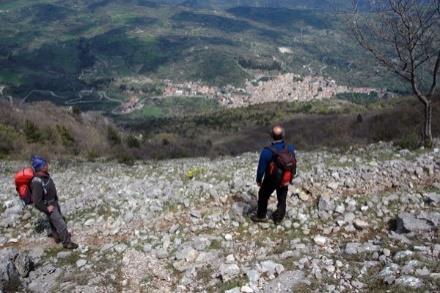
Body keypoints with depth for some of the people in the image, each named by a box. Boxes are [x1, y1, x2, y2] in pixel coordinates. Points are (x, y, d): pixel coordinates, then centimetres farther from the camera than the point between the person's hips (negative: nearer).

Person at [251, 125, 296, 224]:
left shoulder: (267, 152, -31)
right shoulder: (290, 148, -19)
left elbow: (261, 168, -18)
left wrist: (258, 179, -1)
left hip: (270, 180, -3)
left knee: (263, 196, 22)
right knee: (282, 199, 23)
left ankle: (261, 216, 40)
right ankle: (278, 218, 39)